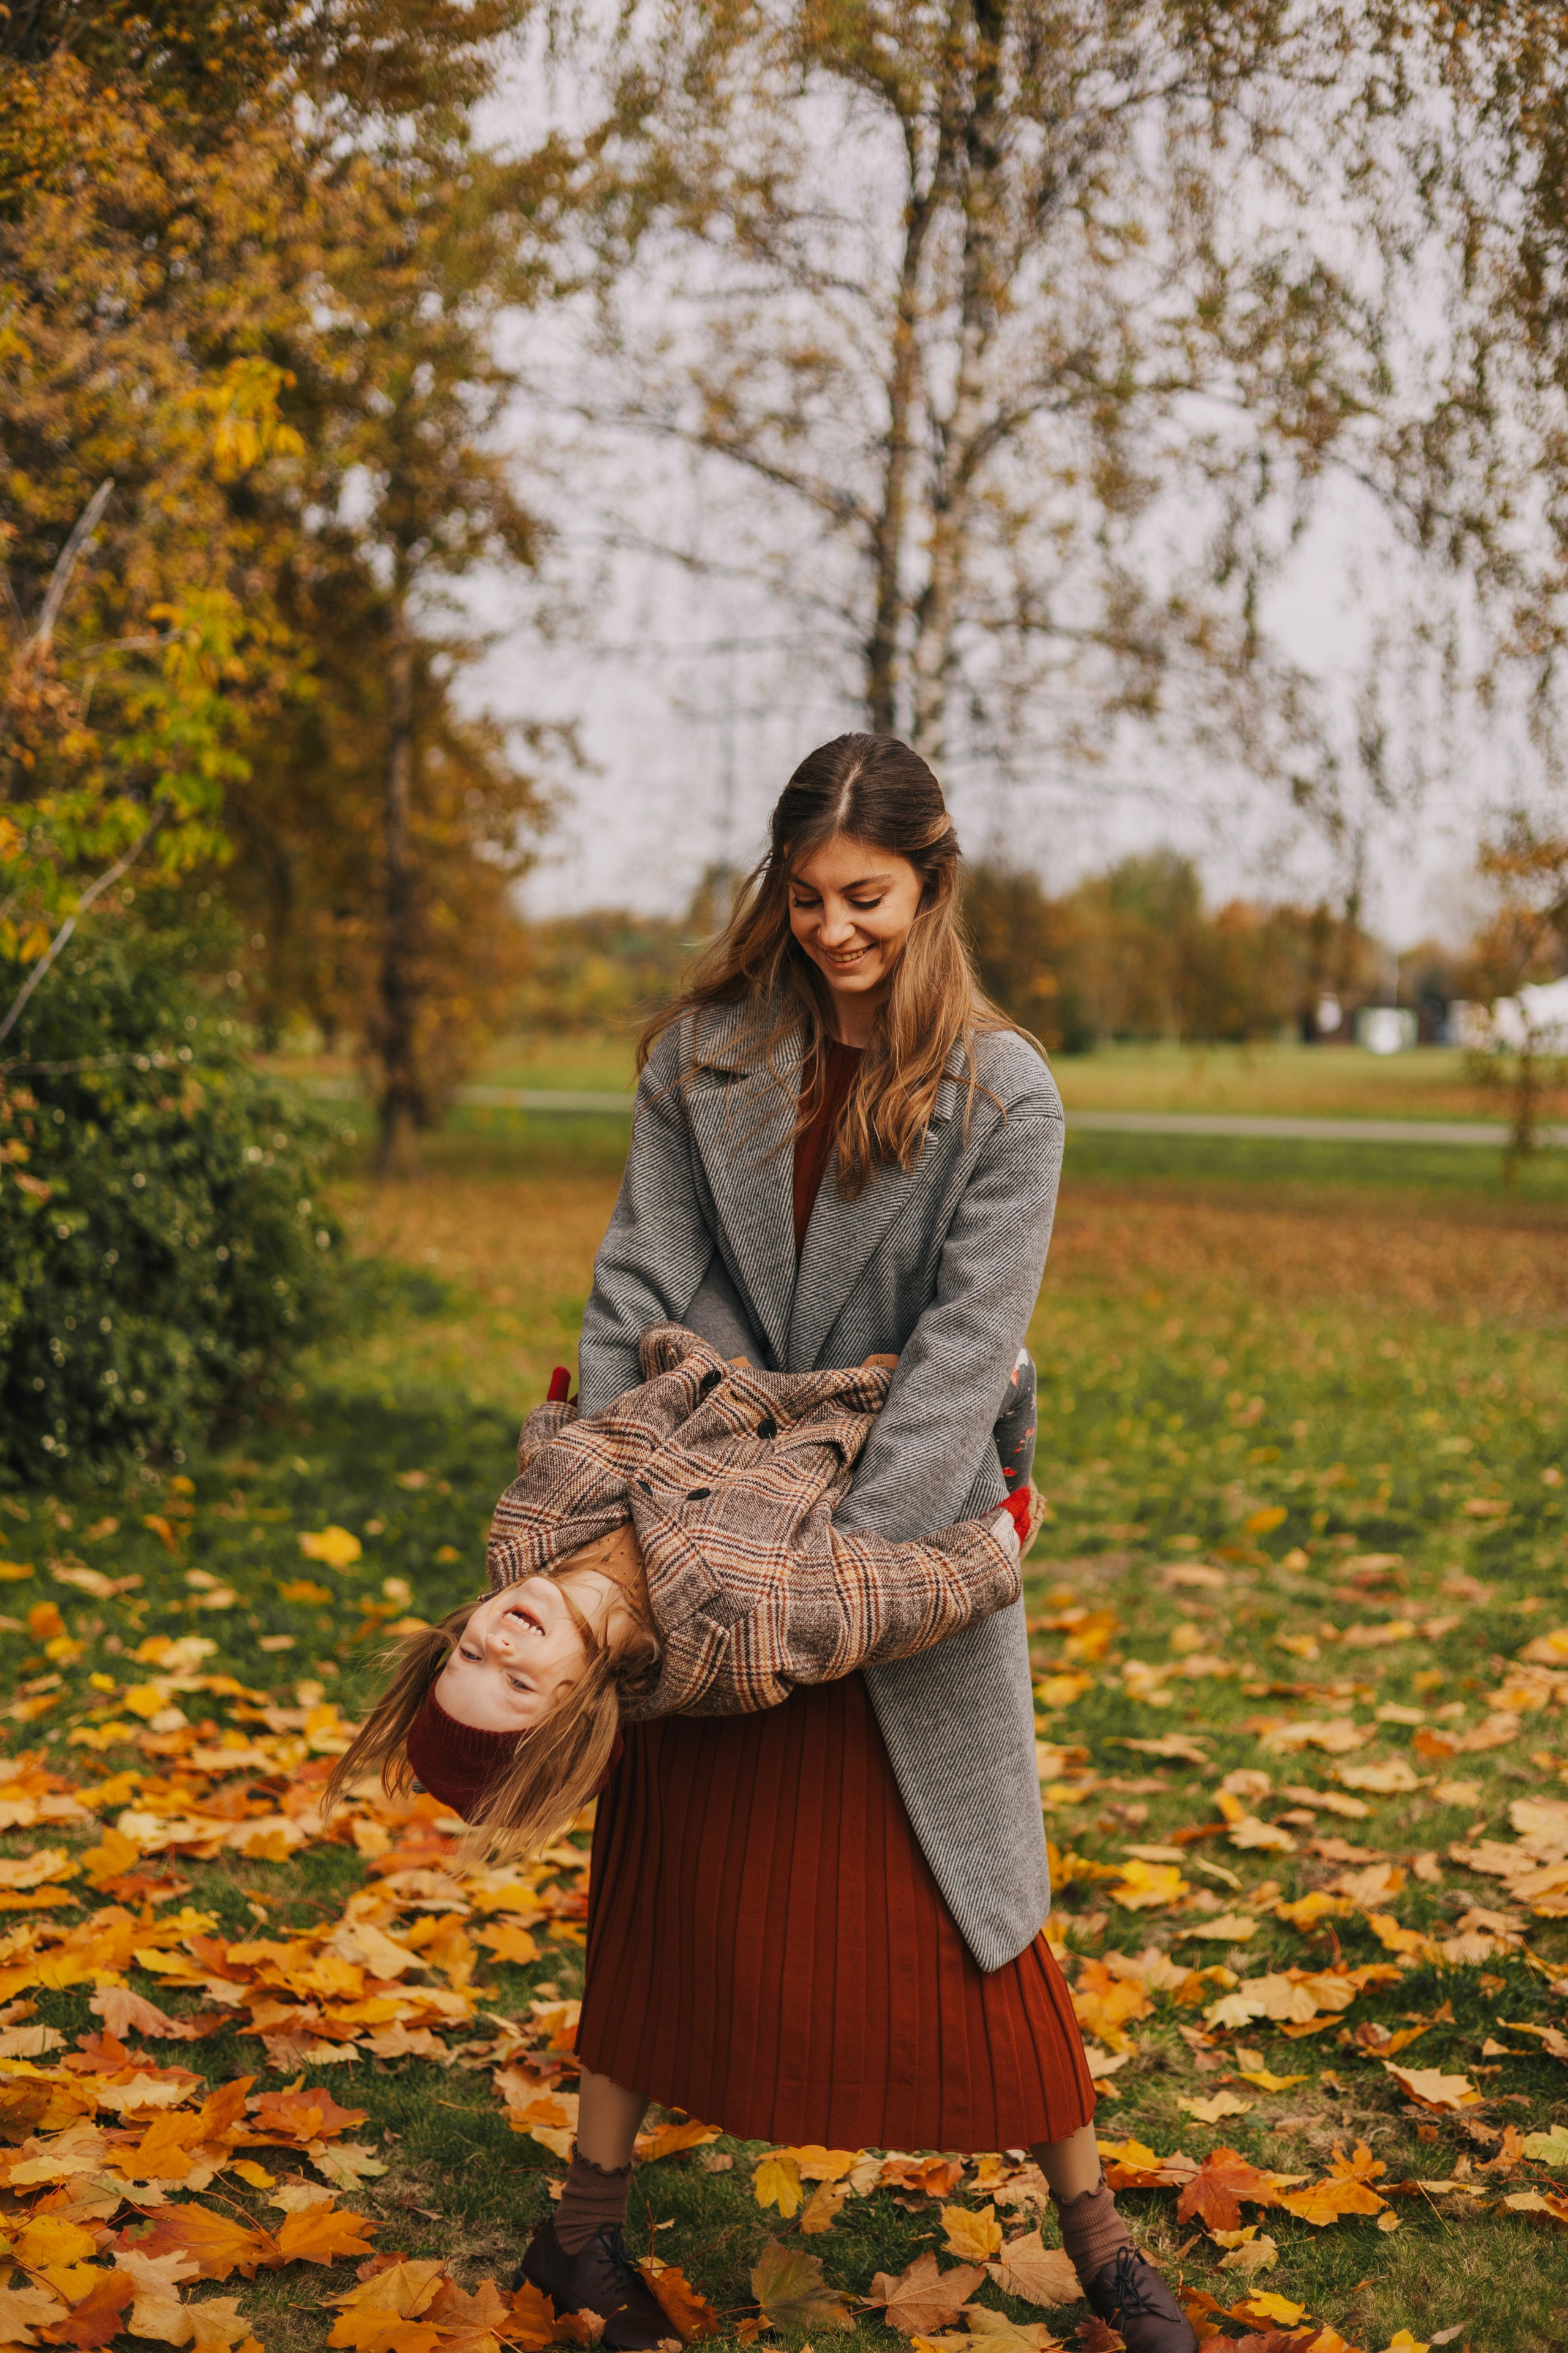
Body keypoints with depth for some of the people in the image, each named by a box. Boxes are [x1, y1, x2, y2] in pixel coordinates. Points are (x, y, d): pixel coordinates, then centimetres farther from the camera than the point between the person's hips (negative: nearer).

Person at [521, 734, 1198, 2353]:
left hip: (917, 1521, -2)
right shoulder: (703, 1054, -1)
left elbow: (969, 1341, -17)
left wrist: (853, 1551, -26)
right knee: (672, 1867, 11)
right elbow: (641, 1279, -3)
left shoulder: (1001, 1094, -10)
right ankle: (588, 2216, 27)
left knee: (957, 1888, 5)